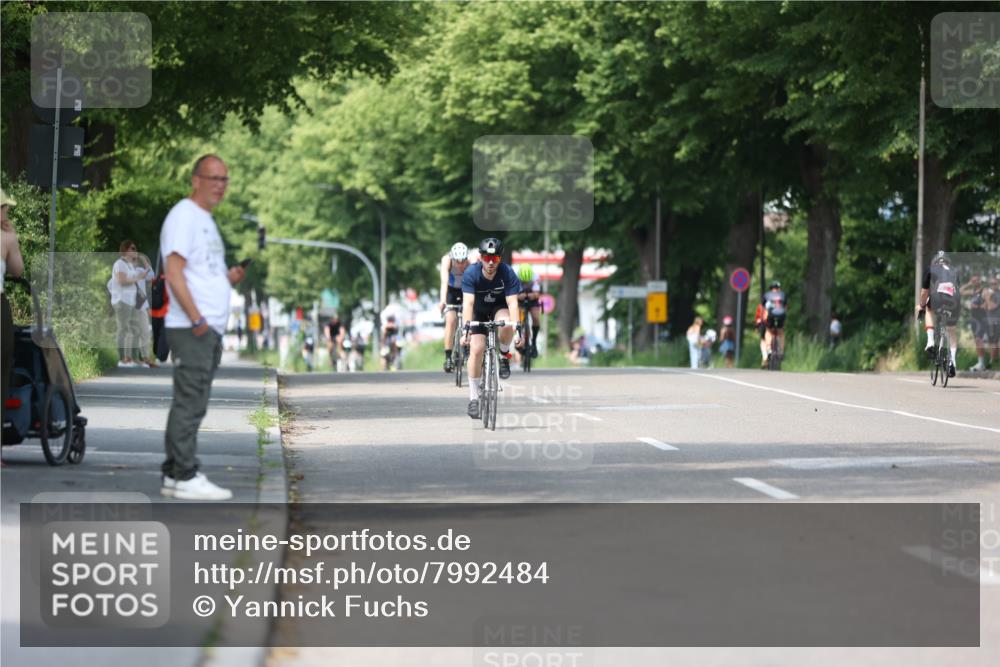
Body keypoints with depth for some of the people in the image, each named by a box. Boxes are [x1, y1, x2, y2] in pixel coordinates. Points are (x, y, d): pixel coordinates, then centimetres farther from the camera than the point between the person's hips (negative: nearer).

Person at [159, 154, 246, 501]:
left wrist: (229, 278, 8)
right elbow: (174, 273, -17)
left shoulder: (206, 219, 22)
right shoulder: (184, 215, -9)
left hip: (209, 329, 10)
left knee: (190, 404, 10)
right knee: (190, 403, -10)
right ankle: (185, 477, -10)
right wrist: (197, 319, -21)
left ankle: (174, 475, 14)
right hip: (192, 329, -10)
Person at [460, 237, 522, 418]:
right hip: (478, 311, 0)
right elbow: (468, 302, -34)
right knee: (476, 349, -16)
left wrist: (517, 326, -44)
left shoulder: (508, 273, -25)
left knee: (506, 325, -36)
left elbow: (512, 302, -30)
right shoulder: (471, 274, -26)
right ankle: (473, 398, -5)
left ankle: (504, 356, -5)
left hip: (499, 308, 0)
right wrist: (466, 327, -46)